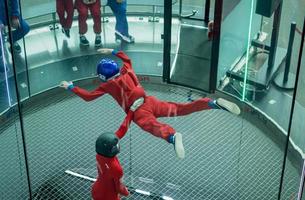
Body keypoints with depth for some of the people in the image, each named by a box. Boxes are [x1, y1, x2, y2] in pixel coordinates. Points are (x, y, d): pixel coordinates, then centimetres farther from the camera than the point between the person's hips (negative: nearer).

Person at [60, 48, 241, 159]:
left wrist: (71, 87, 22)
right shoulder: (126, 72, 21)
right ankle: (214, 103, -22)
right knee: (182, 108, -5)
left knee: (152, 125, -37)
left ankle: (173, 136, -73)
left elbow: (88, 96, 10)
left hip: (139, 112, -6)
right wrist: (112, 52, 54)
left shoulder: (107, 85, 6)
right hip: (150, 102, 6)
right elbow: (127, 58, 44)